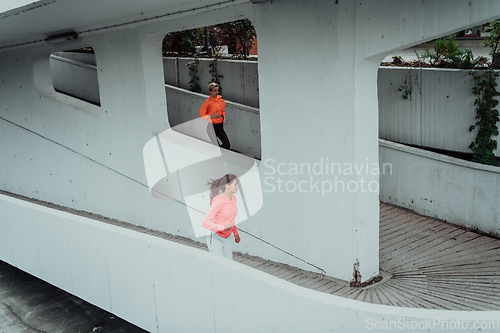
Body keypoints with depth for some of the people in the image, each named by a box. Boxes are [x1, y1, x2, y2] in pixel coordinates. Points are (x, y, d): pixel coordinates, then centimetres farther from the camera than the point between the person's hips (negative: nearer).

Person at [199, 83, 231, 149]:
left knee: (227, 145, 1)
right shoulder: (208, 102, -13)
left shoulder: (221, 101, 3)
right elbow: (202, 115, -12)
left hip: (220, 126, 5)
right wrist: (212, 116, -20)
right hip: (211, 127, -5)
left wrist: (224, 116, 3)